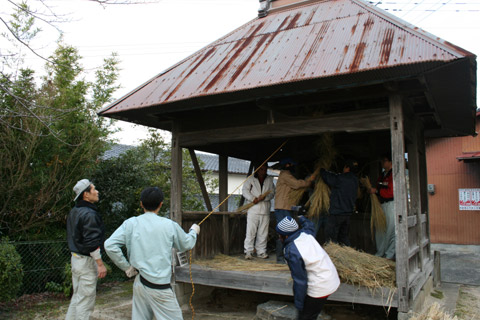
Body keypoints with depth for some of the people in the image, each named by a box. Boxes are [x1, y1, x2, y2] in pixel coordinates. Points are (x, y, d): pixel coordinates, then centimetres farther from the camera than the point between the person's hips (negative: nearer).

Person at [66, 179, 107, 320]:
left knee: (77, 296, 20)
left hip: (75, 258, 10)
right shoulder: (89, 214, -20)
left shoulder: (73, 212, 11)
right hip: (87, 261, -10)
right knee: (86, 299, 0)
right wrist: (100, 264, -19)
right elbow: (92, 242, -24)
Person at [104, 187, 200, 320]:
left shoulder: (130, 223, -3)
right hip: (159, 285, -4)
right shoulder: (170, 225, -7)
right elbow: (186, 244, 9)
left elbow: (110, 245, -9)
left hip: (139, 282, 4)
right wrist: (194, 231, 29)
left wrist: (126, 266, 1)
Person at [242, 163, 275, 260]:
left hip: (265, 210, 3)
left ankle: (261, 251, 15)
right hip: (253, 210, -2)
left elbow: (272, 192, 8)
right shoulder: (250, 179, 8)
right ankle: (248, 252, 3)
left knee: (263, 233, 5)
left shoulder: (270, 180, 15)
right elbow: (244, 191, 1)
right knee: (251, 231, -4)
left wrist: (264, 197, -11)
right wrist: (252, 198, -14)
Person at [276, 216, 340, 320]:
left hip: (320, 289, -9)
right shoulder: (305, 233, -1)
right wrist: (302, 218, 47)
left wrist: (298, 303, -9)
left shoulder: (292, 252, -23)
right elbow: (310, 225, 26)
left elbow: (300, 280, -20)